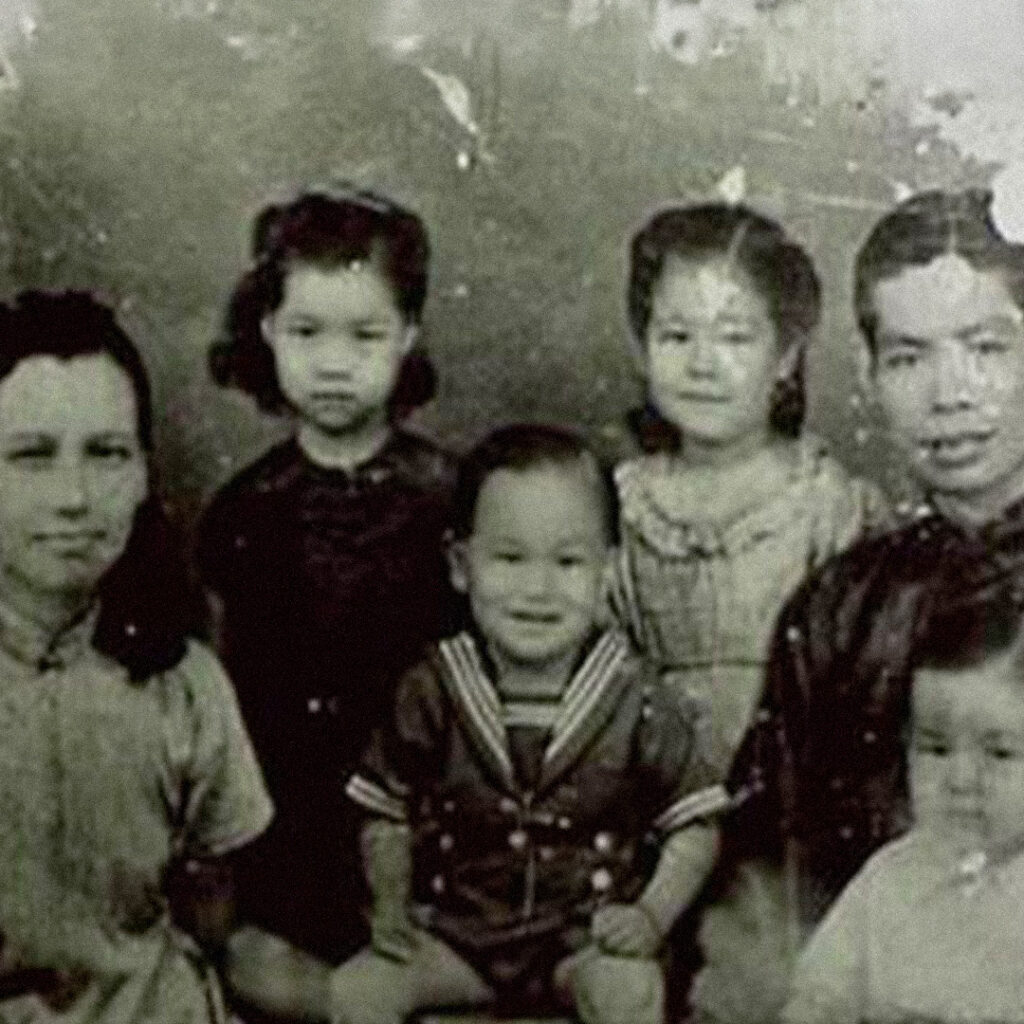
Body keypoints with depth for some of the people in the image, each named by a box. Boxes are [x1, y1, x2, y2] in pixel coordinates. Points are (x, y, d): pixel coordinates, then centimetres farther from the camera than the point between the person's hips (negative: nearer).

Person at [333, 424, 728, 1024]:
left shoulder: (634, 700, -8)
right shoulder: (432, 692, -5)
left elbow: (695, 827, 0)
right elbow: (387, 816, 7)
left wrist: (653, 917, -14)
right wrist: (392, 906, -7)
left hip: (585, 933, -2)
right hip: (455, 927, 2)